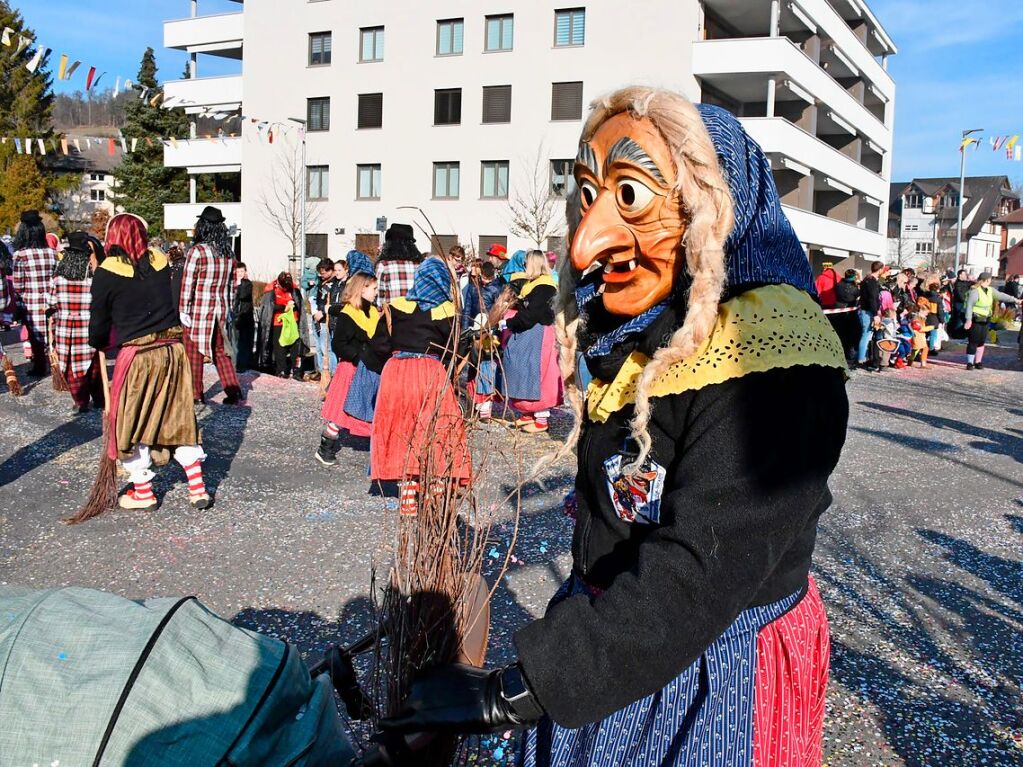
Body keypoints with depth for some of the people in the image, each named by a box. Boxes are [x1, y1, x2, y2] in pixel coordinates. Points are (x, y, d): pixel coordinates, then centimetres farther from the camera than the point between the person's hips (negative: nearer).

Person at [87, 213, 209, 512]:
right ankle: (198, 489, 14)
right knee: (180, 417, 13)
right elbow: (165, 303, 10)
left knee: (132, 423, 12)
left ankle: (143, 493, 21)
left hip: (136, 355, -4)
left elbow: (99, 322, 1)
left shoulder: (107, 273, -6)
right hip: (172, 350, 4)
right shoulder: (160, 262, 4)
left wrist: (98, 343, 21)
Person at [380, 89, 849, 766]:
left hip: (715, 671, -7)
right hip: (605, 645, 7)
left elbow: (699, 572, -30)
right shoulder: (639, 335, 1)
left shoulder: (766, 351, -26)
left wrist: (512, 694, -29)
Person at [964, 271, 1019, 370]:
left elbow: (1001, 295, 7)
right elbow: (969, 305, -17)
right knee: (973, 342, -5)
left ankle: (978, 362, 15)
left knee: (981, 342, 9)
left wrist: (1014, 300, -6)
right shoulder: (975, 291, -14)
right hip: (975, 320, -7)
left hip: (985, 320, 7)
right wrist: (968, 320, -21)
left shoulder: (990, 290, 9)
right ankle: (970, 363, 0)